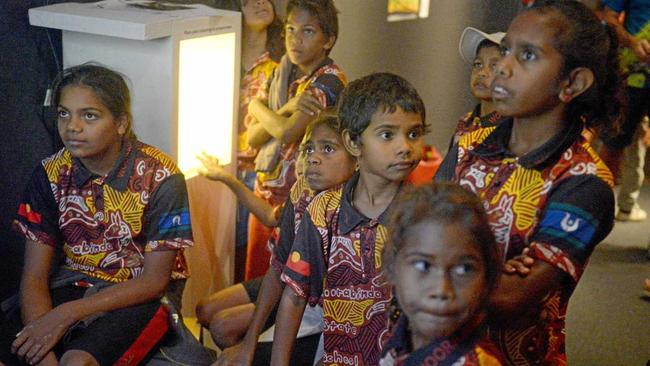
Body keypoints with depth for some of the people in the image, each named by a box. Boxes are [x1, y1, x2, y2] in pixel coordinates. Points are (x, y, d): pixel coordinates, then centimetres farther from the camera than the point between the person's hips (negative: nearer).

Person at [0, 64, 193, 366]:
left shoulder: (160, 178, -16)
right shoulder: (51, 174, -5)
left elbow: (155, 280, -12)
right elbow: (34, 276, -5)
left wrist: (67, 314, -21)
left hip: (139, 296, -3)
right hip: (72, 286, 4)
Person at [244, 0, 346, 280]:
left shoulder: (328, 81, -15)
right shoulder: (284, 72, 6)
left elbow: (287, 133, -26)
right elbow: (253, 137, 1)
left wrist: (258, 108, -8)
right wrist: (286, 109, -17)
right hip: (266, 189, 7)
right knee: (255, 276, 14)